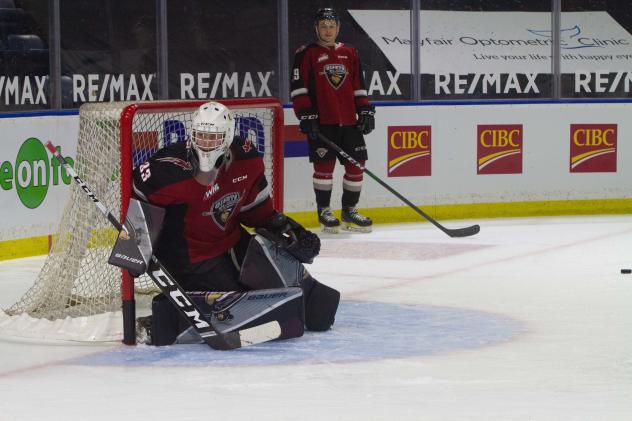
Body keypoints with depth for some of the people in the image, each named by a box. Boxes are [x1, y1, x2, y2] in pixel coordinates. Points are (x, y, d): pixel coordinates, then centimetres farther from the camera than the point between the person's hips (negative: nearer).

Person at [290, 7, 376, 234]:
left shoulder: (350, 53, 16)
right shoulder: (306, 54, 1)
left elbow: (358, 86, 18)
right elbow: (298, 88, -5)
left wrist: (365, 111, 10)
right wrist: (305, 115, -13)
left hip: (349, 121, 5)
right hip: (321, 123, -5)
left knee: (356, 164, 3)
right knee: (324, 165, -7)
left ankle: (349, 210, 15)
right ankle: (324, 211, 5)